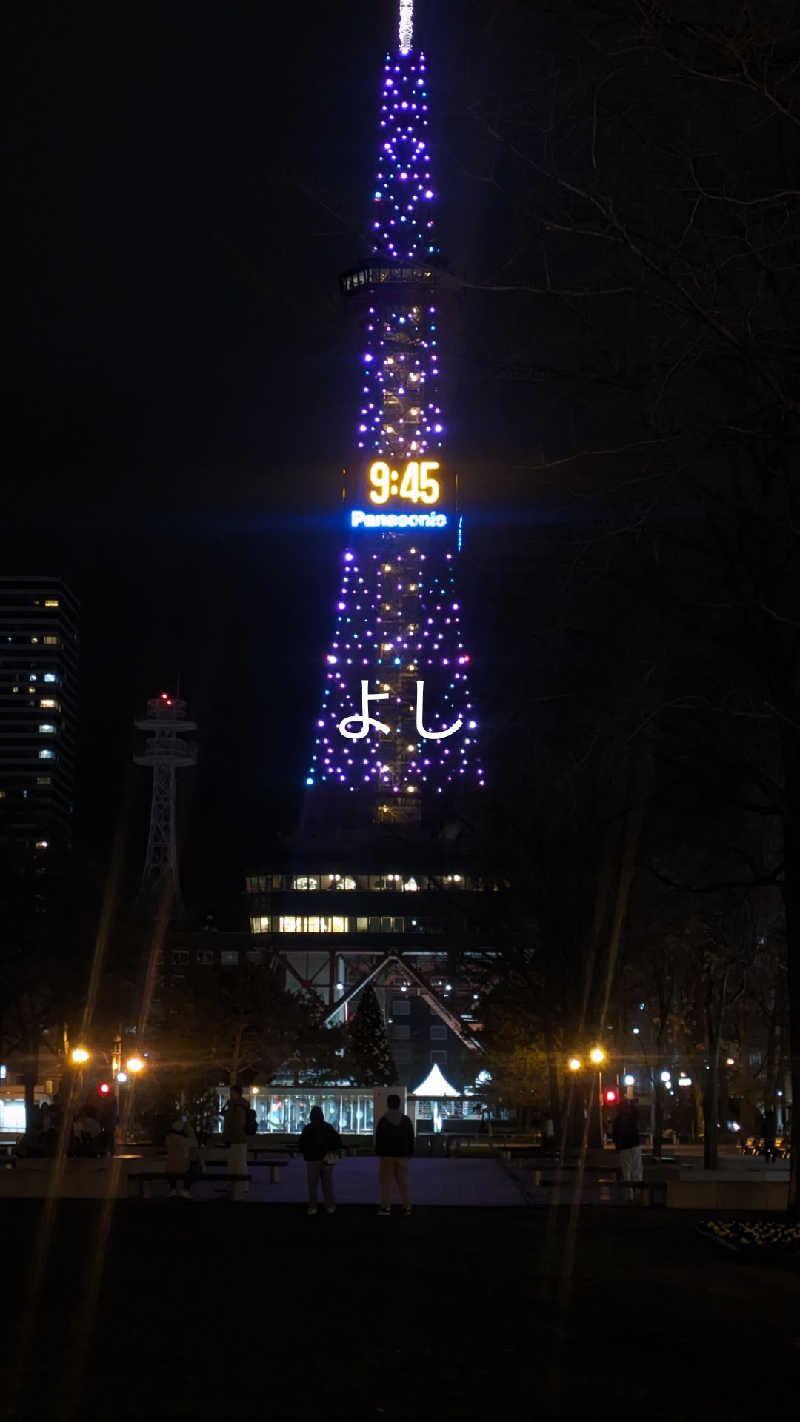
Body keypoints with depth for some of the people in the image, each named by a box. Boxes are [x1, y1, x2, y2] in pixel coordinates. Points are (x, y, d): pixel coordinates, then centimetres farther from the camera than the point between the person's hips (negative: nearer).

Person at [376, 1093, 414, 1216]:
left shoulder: (383, 1120, -5)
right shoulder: (406, 1120, 2)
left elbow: (378, 1138, -4)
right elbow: (411, 1138, 6)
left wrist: (378, 1153, 3)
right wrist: (409, 1152, 12)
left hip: (386, 1155, -2)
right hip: (402, 1155, 2)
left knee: (386, 1182, 1)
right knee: (403, 1182, 7)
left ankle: (386, 1207, -2)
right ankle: (407, 1207, 6)